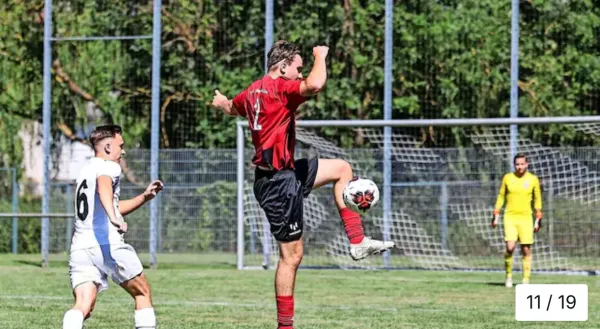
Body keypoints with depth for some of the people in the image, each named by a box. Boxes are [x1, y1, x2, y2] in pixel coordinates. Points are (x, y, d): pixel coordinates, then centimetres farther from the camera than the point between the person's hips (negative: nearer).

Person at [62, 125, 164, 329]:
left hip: (79, 248, 7)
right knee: (143, 293, 12)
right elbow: (103, 186, -23)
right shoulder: (109, 167, 2)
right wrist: (114, 218, -35)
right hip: (108, 244, -7)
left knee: (83, 307, -7)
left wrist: (144, 198, 35)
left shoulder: (86, 172, 29)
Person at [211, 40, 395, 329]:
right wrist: (320, 56, -17)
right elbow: (315, 84, -38)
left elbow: (231, 107, 34)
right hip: (279, 183, -10)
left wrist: (221, 102, 59)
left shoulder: (253, 91, 10)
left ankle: (357, 242, 17)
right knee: (292, 254, -4)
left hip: (285, 173, 10)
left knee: (341, 168, 21)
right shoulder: (280, 87, -18)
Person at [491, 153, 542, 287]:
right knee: (510, 247, -14)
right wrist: (496, 216, 8)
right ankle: (508, 276, 2)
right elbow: (501, 196, 12)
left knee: (526, 250, -1)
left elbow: (537, 199, 11)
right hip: (510, 217, 0)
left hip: (526, 217, 0)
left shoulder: (533, 179, 3)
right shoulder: (507, 178, 4)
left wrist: (538, 220, 6)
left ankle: (526, 279, 6)